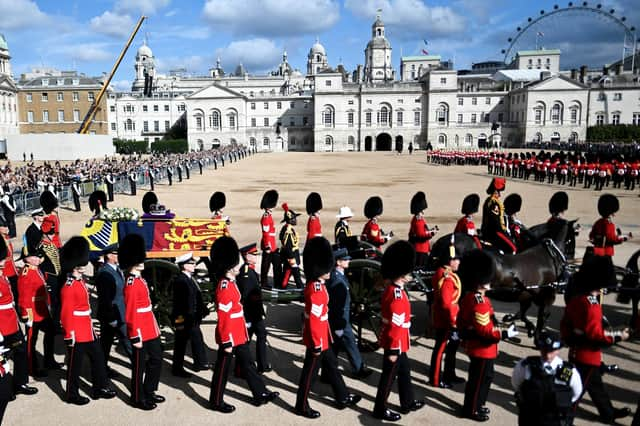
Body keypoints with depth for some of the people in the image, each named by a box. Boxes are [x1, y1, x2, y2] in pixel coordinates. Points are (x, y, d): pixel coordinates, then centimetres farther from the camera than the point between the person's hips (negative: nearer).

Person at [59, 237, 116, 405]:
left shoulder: (81, 281, 8)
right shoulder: (69, 287, -19)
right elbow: (66, 313, -19)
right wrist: (69, 335, -17)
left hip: (88, 330, 9)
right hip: (77, 333, -9)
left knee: (98, 357, 15)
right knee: (75, 364, 7)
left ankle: (100, 388, 26)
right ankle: (72, 395, 23)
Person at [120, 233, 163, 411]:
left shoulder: (140, 279, 9)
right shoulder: (131, 284, -21)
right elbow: (130, 314, -21)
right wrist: (136, 337, -20)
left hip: (151, 330, 10)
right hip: (141, 333, -10)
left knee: (156, 360, 18)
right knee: (139, 365, 6)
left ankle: (149, 392, 33)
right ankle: (138, 398, 21)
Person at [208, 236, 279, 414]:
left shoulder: (231, 282, 6)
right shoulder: (224, 288, -24)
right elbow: (223, 319, -24)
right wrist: (226, 342, -20)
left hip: (239, 335, 10)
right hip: (230, 337, -10)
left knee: (247, 363, 17)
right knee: (223, 369, 7)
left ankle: (260, 394, 27)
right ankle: (216, 402, 23)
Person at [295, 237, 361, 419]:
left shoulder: (317, 285, 3)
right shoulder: (316, 291, -28)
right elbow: (313, 320, -27)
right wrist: (316, 345, -21)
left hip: (322, 337, 10)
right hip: (317, 339, -10)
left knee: (331, 366, 20)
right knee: (310, 372, 6)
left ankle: (342, 398, 35)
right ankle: (302, 406, 23)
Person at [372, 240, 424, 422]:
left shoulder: (391, 288, 3)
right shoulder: (397, 295, -29)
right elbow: (395, 326, -26)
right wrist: (393, 350, -21)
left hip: (396, 342, 10)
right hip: (395, 343, -10)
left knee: (404, 371, 23)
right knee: (389, 376, 6)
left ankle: (408, 403, 39)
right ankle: (380, 409, 21)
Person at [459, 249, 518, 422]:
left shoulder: (468, 297, 4)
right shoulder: (479, 303, -28)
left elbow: (461, 321, 14)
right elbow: (485, 331, -28)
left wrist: (465, 334, 23)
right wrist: (505, 334, -25)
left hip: (474, 346, 10)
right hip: (483, 348, -10)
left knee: (478, 377, 23)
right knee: (480, 379, 5)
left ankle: (475, 404, 38)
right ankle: (471, 410, 19)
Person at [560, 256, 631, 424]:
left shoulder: (575, 300, 2)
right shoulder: (592, 306, -25)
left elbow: (564, 324, 10)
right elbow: (596, 333, -26)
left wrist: (569, 339, 21)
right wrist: (619, 335, -16)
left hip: (576, 352, 9)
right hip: (588, 355, -9)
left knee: (596, 385, 24)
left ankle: (608, 413, 41)